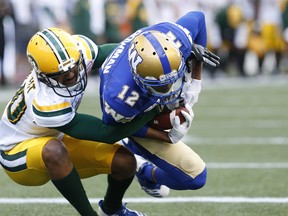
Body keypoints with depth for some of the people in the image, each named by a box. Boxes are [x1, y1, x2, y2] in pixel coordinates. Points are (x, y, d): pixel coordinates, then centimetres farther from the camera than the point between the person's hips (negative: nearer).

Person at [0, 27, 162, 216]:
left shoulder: (79, 49, -25)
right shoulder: (47, 106, -40)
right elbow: (109, 134, -32)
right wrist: (154, 110, -33)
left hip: (54, 138, 7)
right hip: (18, 152, -7)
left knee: (125, 162, -7)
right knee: (54, 151, -42)